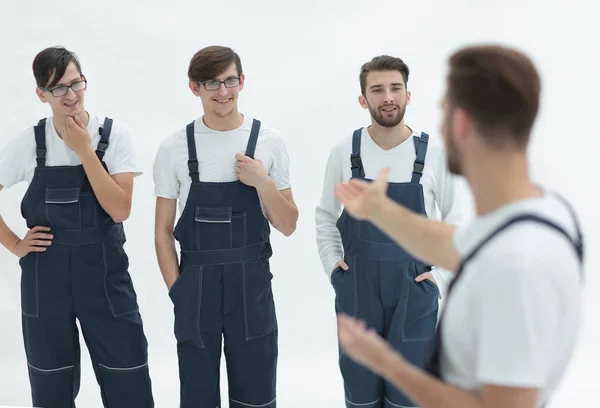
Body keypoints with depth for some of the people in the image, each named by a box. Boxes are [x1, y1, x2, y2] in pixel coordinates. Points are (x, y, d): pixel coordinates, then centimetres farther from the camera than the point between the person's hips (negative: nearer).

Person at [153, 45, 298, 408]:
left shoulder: (270, 142, -2)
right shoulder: (174, 148, -2)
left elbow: (287, 226, 2)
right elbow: (164, 229, 3)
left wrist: (263, 183, -14)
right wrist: (177, 290, -3)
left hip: (252, 285, 0)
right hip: (196, 283, 0)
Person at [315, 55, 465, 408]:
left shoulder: (435, 153, -7)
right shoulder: (344, 151, -3)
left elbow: (455, 222, 5)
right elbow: (325, 216, 10)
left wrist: (441, 275, -3)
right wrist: (332, 263, 0)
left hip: (414, 292, -1)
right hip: (356, 291, 1)